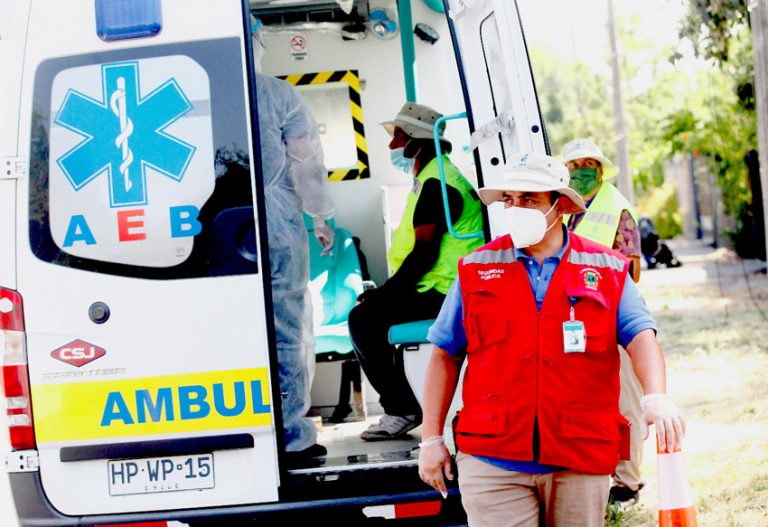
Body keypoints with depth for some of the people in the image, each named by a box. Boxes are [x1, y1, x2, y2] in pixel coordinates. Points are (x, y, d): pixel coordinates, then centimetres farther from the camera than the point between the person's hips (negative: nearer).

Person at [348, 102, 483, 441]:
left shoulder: (435, 184, -14)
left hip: (441, 294, -11)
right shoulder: (433, 177, 21)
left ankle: (402, 410, -11)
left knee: (363, 318, -17)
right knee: (369, 312, 15)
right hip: (438, 290, 11)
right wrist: (386, 291, 16)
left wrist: (385, 292, -15)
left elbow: (425, 253, -21)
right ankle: (398, 407, 13)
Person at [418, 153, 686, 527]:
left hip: (581, 462, 0)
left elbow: (641, 336, -4)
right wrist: (431, 439, 7)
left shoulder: (606, 271, 7)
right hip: (491, 461, 0)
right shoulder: (477, 270, 8)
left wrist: (656, 397, -24)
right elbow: (445, 356, 11)